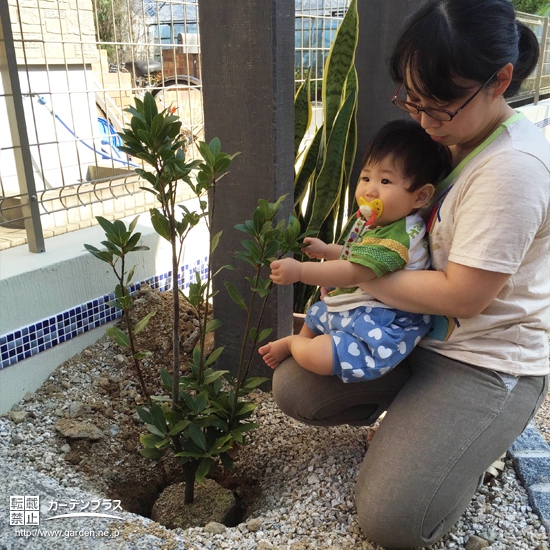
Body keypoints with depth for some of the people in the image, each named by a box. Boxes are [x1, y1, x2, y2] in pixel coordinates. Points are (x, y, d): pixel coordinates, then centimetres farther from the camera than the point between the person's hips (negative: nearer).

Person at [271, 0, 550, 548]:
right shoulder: (450, 139, 4)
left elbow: (461, 296, -25)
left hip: (487, 363, -8)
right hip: (415, 334, 8)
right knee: (292, 387, -2)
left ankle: (474, 435, 13)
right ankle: (417, 416, 15)